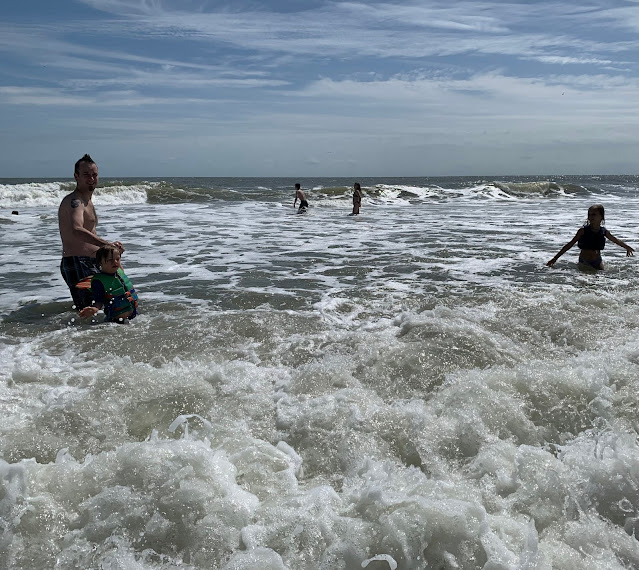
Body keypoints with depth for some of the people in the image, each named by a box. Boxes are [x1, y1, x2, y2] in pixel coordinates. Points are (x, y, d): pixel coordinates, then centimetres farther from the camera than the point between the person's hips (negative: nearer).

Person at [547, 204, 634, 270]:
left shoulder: (603, 231, 2)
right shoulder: (583, 230, -8)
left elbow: (616, 240, 22)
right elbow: (570, 244, -8)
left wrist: (627, 247, 39)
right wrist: (555, 258, -13)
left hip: (597, 262, 3)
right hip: (584, 262, -3)